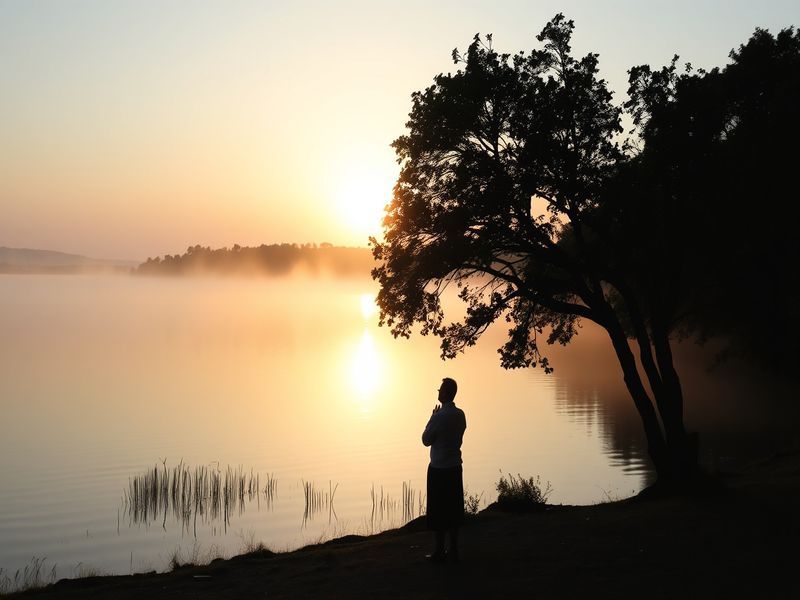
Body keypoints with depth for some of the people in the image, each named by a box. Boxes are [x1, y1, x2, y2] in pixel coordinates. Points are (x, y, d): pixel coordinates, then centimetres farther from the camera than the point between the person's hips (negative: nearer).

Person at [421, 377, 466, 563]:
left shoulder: (439, 417, -19)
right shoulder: (460, 415, 2)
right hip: (455, 466, 7)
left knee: (437, 511, 2)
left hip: (439, 469, -7)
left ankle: (438, 552, 6)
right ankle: (453, 549, 19)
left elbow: (426, 440, -9)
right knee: (454, 509, 13)